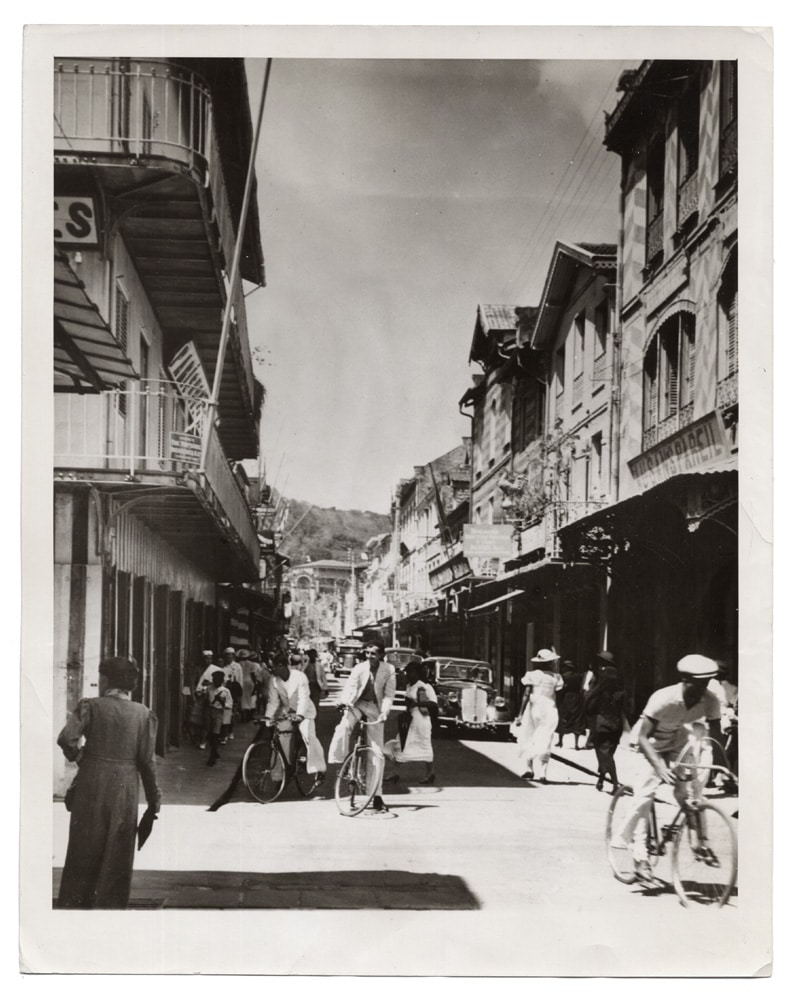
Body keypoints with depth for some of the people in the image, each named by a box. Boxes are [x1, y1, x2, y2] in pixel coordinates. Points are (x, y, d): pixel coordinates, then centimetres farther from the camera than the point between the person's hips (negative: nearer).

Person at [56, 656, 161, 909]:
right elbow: (147, 760, -2)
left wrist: (78, 755, 5)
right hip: (124, 791, 0)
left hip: (91, 786, 0)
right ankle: (110, 905, 14)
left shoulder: (91, 705, -3)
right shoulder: (144, 714, 0)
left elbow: (66, 738, -17)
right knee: (116, 856, 10)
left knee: (84, 851, 12)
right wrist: (154, 800, 6)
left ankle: (73, 905, 18)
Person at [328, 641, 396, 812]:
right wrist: (344, 701, -41)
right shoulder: (359, 668, -7)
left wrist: (384, 712, -26)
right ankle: (338, 763, -29)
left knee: (377, 753, -1)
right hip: (357, 704, 0)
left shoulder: (389, 670, -5)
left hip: (375, 708, 0)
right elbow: (350, 686, -20)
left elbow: (389, 694, -9)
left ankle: (377, 796, 7)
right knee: (344, 726, -36)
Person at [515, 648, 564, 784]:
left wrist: (520, 714, -4)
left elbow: (526, 695, -7)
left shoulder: (532, 674, -4)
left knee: (529, 738, 14)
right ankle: (543, 772, -10)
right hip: (549, 710, 1)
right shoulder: (555, 677, -1)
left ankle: (530, 769, 16)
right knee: (545, 741, 1)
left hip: (533, 708, -1)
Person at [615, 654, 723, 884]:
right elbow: (643, 737, -36)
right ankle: (639, 854, -6)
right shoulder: (663, 699, -37)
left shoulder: (710, 701, -25)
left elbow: (716, 735, -15)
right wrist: (659, 766, -48)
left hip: (678, 743, 4)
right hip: (651, 742, -4)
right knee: (646, 793, -17)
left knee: (692, 789, -15)